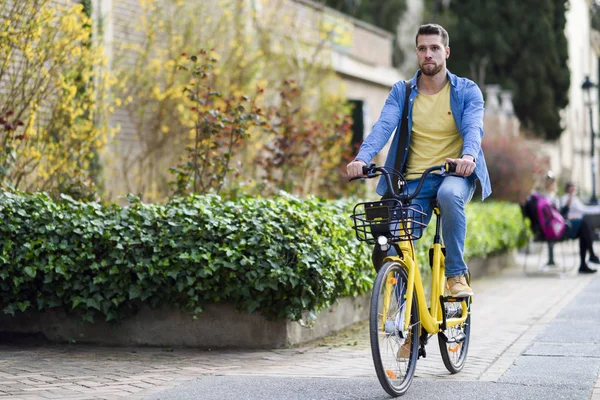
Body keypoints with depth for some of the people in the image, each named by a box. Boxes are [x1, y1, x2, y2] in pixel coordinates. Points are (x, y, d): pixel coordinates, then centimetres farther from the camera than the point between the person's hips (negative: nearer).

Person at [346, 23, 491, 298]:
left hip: (455, 175, -2)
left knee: (449, 194, -39)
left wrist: (469, 155, -37)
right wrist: (362, 158, -30)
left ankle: (456, 273, -22)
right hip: (415, 182, 2)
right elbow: (383, 126, -9)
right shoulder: (401, 92, 7)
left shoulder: (467, 91, 4)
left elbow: (474, 128, -13)